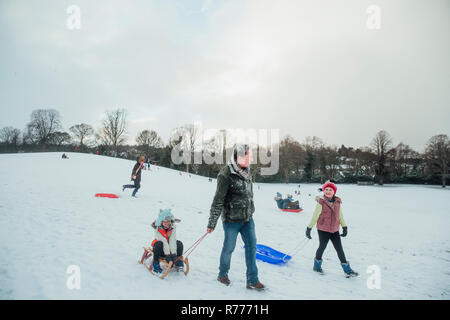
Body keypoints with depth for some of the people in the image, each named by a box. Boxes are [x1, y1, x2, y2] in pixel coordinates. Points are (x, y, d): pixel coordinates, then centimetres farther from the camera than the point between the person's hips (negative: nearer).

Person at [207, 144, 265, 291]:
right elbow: (218, 200, -17)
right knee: (228, 248, 8)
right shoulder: (226, 174, -19)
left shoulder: (246, 172, 5)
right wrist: (212, 223, -14)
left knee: (251, 246, 7)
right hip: (231, 219, -7)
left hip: (247, 218, 7)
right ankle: (222, 274, 34)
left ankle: (252, 280, 20)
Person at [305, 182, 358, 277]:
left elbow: (340, 215, 14)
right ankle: (317, 266, 30)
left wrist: (344, 227, 16)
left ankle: (347, 270, 21)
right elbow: (315, 216, -9)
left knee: (340, 249, 9)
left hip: (335, 230, 4)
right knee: (322, 247, 7)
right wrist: (309, 228, -8)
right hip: (323, 230, -4)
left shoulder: (337, 202, 2)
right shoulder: (321, 202, -13)